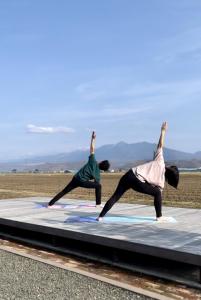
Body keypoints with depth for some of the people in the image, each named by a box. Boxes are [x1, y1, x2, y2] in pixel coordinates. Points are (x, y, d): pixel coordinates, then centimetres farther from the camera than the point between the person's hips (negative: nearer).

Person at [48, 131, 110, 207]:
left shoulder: (93, 162, -5)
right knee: (99, 186, 6)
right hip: (82, 182, -3)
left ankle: (51, 203, 14)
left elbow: (92, 149, -8)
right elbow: (97, 185, 3)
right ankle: (98, 204, 4)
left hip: (76, 178, 3)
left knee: (64, 191, 11)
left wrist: (93, 138, -2)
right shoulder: (98, 175, -4)